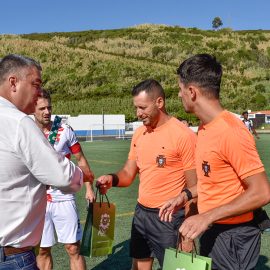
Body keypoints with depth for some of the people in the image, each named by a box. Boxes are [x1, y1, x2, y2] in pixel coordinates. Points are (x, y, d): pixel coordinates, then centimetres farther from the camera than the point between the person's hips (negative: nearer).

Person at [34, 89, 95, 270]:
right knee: (42, 250, 11)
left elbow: (81, 159, 5)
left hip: (64, 198, -1)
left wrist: (89, 188, 2)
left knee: (74, 248, 3)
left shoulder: (65, 130, -3)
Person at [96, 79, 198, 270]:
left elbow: (193, 188, -13)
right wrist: (112, 179, -12)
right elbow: (128, 173, 10)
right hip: (141, 213, 7)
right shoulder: (139, 134, 6)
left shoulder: (183, 135, -15)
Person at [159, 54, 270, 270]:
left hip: (232, 237, -8)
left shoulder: (231, 131, -25)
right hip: (211, 231, 8)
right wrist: (185, 196, 7)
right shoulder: (206, 128, 3)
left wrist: (207, 216, -25)